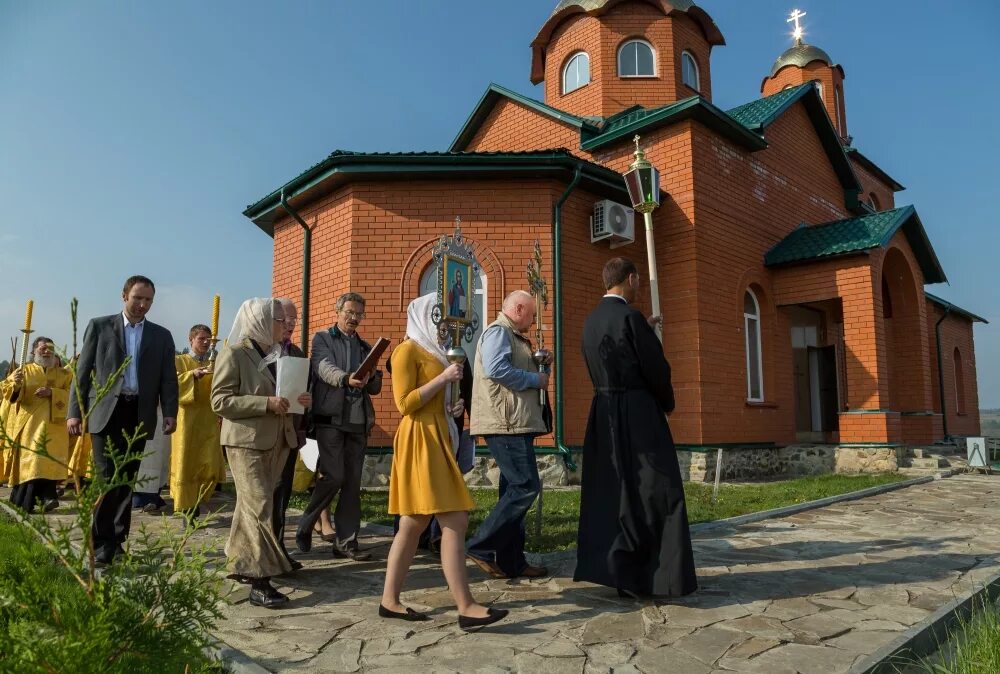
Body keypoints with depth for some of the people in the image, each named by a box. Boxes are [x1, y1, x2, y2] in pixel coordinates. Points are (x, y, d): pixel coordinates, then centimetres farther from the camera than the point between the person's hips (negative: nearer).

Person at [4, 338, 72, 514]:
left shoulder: (63, 374, 12)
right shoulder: (24, 371, 9)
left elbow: (72, 394, 0)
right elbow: (10, 394, -2)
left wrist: (52, 392, -16)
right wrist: (15, 384, -24)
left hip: (53, 425, 0)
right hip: (28, 424, 0)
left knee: (48, 458, -9)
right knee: (29, 459, -4)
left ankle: (47, 496, -12)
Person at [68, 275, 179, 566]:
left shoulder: (161, 335, 12)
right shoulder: (99, 326, 7)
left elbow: (168, 378, 7)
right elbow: (82, 371, 5)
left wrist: (170, 412, -6)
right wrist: (75, 412, -2)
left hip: (139, 415, 2)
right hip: (106, 412, -2)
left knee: (127, 480, 6)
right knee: (106, 478, -9)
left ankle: (117, 540, 16)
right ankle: (101, 543, 0)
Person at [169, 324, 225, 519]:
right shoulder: (179, 361, 6)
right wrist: (193, 375, -20)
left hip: (209, 421, 3)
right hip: (187, 421, -3)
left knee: (211, 466, -2)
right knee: (186, 465, -1)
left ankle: (196, 501, 20)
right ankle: (187, 509, 10)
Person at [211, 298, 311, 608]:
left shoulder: (279, 354, 14)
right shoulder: (234, 353, -7)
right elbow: (220, 401, -13)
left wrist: (300, 400, 2)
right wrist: (267, 403, -22)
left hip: (277, 441, 7)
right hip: (246, 442, -7)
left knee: (251, 506, 15)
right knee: (259, 508, -11)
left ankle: (241, 565, 26)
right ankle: (260, 581, -9)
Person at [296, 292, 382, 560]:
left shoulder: (365, 347, 21)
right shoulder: (322, 339, 8)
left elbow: (376, 388, 18)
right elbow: (325, 367, -13)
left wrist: (370, 378, -6)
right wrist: (346, 378, -34)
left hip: (358, 420, 5)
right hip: (330, 417, -4)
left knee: (352, 482, 5)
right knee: (333, 476, -11)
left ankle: (346, 542, 12)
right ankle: (305, 525, 12)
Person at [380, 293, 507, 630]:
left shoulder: (432, 351, 21)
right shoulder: (408, 350, -7)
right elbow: (404, 403, -15)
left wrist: (453, 406, 9)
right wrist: (443, 378, -17)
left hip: (436, 438, 10)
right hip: (420, 440, -10)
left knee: (413, 524, 9)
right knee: (455, 521, -12)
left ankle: (390, 600, 16)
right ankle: (465, 607, -10)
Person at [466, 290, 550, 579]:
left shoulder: (511, 336, 23)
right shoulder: (498, 331, -9)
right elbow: (496, 369, -24)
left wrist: (538, 365, 12)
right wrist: (536, 379, -14)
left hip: (514, 425, 11)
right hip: (506, 425, -11)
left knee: (514, 489, 11)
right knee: (527, 486, -12)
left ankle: (510, 562, 17)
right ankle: (483, 547, -5)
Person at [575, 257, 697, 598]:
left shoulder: (592, 320, 9)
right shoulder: (629, 316, -15)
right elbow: (656, 367, -12)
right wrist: (667, 403, 5)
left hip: (604, 416, 8)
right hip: (638, 416, -8)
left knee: (611, 493, 13)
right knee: (654, 493, 1)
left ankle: (610, 567, 21)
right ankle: (657, 575, 5)